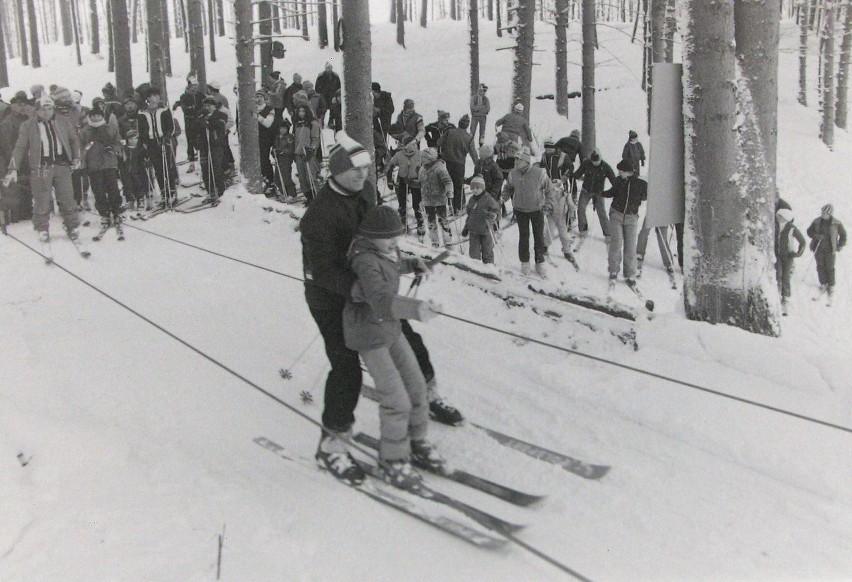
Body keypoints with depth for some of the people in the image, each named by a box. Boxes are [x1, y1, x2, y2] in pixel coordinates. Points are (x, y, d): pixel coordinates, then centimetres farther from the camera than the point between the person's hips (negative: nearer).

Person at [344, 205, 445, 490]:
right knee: (397, 401, -8)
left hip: (390, 328, 9)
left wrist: (413, 264, 11)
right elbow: (381, 300, -44)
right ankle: (392, 461, 10)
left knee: (416, 385, 13)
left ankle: (416, 443, 32)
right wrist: (415, 308, -58)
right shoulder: (366, 262, -27)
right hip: (369, 335, -9)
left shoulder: (387, 251, 0)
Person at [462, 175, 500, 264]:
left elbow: (496, 211, -15)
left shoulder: (488, 199, -10)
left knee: (487, 251, 8)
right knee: (474, 252, 5)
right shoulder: (472, 200, 9)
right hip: (473, 231, 5)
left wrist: (492, 215, -38)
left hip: (486, 229, -5)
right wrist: (466, 227, 20)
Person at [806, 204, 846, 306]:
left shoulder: (837, 224, -10)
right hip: (818, 248, 2)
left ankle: (831, 289, 19)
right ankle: (823, 287, 25)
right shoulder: (817, 221, -5)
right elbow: (809, 231, 5)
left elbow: (843, 234, 4)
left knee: (829, 268, 4)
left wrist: (840, 246, -4)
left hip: (830, 250, -2)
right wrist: (816, 236, -14)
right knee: (820, 267, 8)